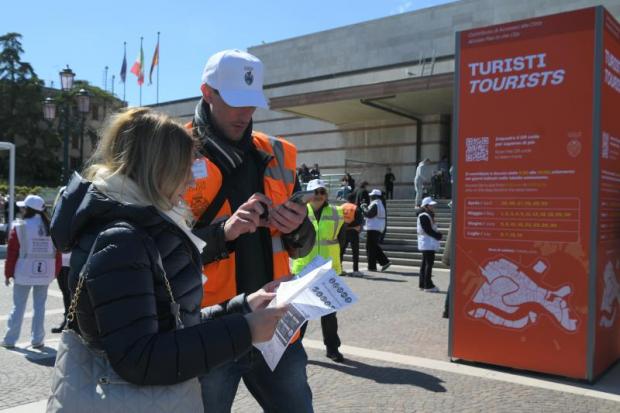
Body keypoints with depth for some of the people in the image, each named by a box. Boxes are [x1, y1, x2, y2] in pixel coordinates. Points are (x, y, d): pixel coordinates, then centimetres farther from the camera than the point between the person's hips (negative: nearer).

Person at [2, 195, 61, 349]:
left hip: (24, 273, -2)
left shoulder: (20, 227, -7)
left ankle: (10, 339, 14)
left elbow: (12, 252, -5)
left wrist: (8, 273, 3)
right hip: (45, 273, 3)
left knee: (18, 306, 7)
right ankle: (37, 340, 11)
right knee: (39, 306, 9)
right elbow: (57, 253, 5)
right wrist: (55, 272, 14)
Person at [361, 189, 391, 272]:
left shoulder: (375, 204, -15)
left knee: (370, 248, -3)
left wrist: (364, 208, -6)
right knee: (375, 247, 17)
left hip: (373, 229, -10)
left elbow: (368, 214, -22)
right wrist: (367, 207, 12)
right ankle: (385, 262, 11)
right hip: (379, 229, 10)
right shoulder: (380, 204, 18)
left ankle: (372, 266, 0)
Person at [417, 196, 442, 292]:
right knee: (429, 263, -8)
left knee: (425, 263, 14)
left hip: (430, 242, 11)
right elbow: (428, 230, -20)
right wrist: (437, 236, -14)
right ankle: (428, 285, -5)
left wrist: (437, 234, 3)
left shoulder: (428, 215, 17)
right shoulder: (424, 216, -15)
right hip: (428, 242, -11)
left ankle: (422, 284, 20)